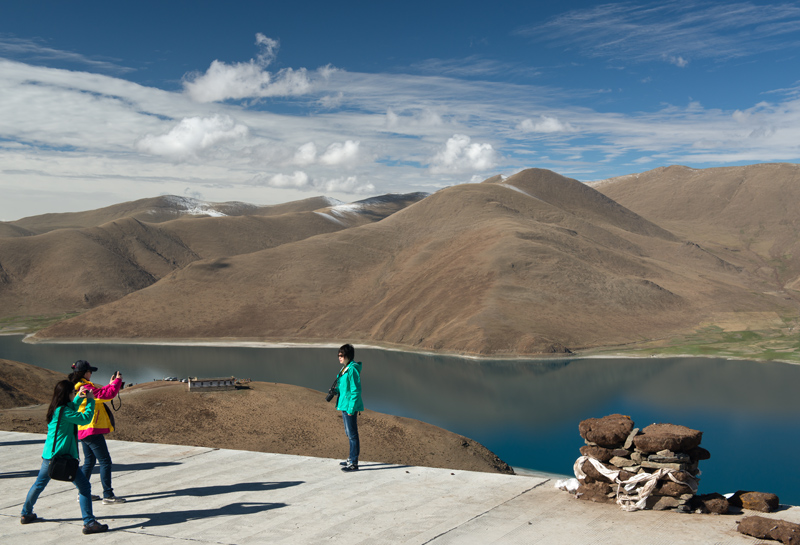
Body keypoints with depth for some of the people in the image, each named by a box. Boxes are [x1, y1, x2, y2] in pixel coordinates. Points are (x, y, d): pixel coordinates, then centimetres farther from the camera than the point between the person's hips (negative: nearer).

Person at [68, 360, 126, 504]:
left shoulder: (79, 388, 11)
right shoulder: (86, 388, -20)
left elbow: (100, 394, 20)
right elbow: (108, 394, -23)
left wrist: (111, 384, 13)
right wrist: (117, 381, -10)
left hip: (83, 431, 10)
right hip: (92, 430, -10)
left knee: (89, 461, 19)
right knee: (105, 461, -4)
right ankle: (108, 495, -2)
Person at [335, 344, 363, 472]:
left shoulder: (352, 370, -18)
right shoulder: (344, 369, 12)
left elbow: (355, 390, -20)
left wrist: (351, 408, -20)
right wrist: (337, 390, 5)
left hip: (350, 406, -10)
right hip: (344, 405, 10)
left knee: (352, 434, -4)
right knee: (349, 433, 19)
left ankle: (354, 464, 1)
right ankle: (351, 459, 31)